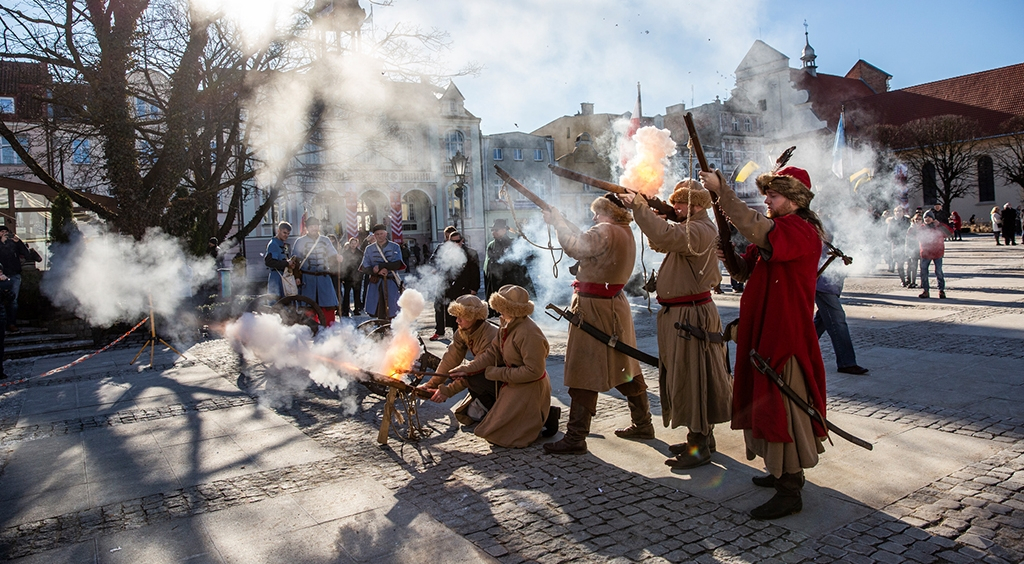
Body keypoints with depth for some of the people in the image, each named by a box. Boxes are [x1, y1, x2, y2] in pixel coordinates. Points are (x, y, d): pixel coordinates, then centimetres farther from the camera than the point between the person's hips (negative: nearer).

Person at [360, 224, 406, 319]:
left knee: (391, 313, -3)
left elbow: (397, 264, -9)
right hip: (375, 284, 1)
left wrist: (380, 266, -14)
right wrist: (378, 271, -14)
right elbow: (364, 268, 2)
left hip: (391, 283, -1)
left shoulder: (394, 247, 4)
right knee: (379, 314, 0)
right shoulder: (369, 249, 8)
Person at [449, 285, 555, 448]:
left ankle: (544, 418, 5)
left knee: (496, 434, -6)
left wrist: (498, 373, -22)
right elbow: (492, 352, 2)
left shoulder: (530, 334, -29)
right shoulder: (507, 325, 0)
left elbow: (533, 371, -28)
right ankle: (542, 413, 19)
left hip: (529, 387, -10)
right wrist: (466, 370, -8)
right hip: (512, 385, 10)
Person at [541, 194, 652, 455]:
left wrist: (557, 221, -11)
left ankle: (575, 438, -1)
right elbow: (585, 242, 15)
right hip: (615, 304, 10)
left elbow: (575, 247, -23)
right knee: (624, 365, 17)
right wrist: (562, 221, 9)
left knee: (584, 372, -5)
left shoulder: (606, 231, -16)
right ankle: (642, 424, 28)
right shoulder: (626, 233, 13)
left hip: (593, 308, -10)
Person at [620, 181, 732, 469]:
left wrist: (639, 206, -26)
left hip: (691, 317, -11)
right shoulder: (691, 227, 16)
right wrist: (653, 209, 4)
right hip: (680, 314, 11)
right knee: (687, 377, 17)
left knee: (692, 377, -3)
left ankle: (699, 448, 7)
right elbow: (660, 241, 19)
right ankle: (702, 437, 30)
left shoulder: (700, 230, -18)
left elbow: (664, 236, -36)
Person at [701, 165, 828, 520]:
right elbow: (749, 269, 17)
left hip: (786, 331, -10)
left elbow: (755, 229, -34)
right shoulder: (775, 230, 16)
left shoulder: (802, 231, -16)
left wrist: (721, 189, -32)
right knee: (766, 399, 18)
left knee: (783, 404, -6)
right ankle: (786, 472, 33)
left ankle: (790, 492, 3)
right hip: (763, 328, 10)